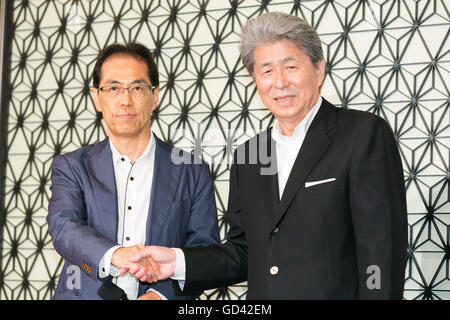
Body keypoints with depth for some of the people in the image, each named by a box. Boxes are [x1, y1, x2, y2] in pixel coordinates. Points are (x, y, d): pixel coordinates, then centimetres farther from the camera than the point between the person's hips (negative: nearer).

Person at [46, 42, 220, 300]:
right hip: (85, 294, 1)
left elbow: (205, 249, 3)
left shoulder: (192, 172, 8)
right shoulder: (71, 167, 9)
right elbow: (63, 228, -6)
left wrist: (162, 294, -13)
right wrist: (113, 254, -25)